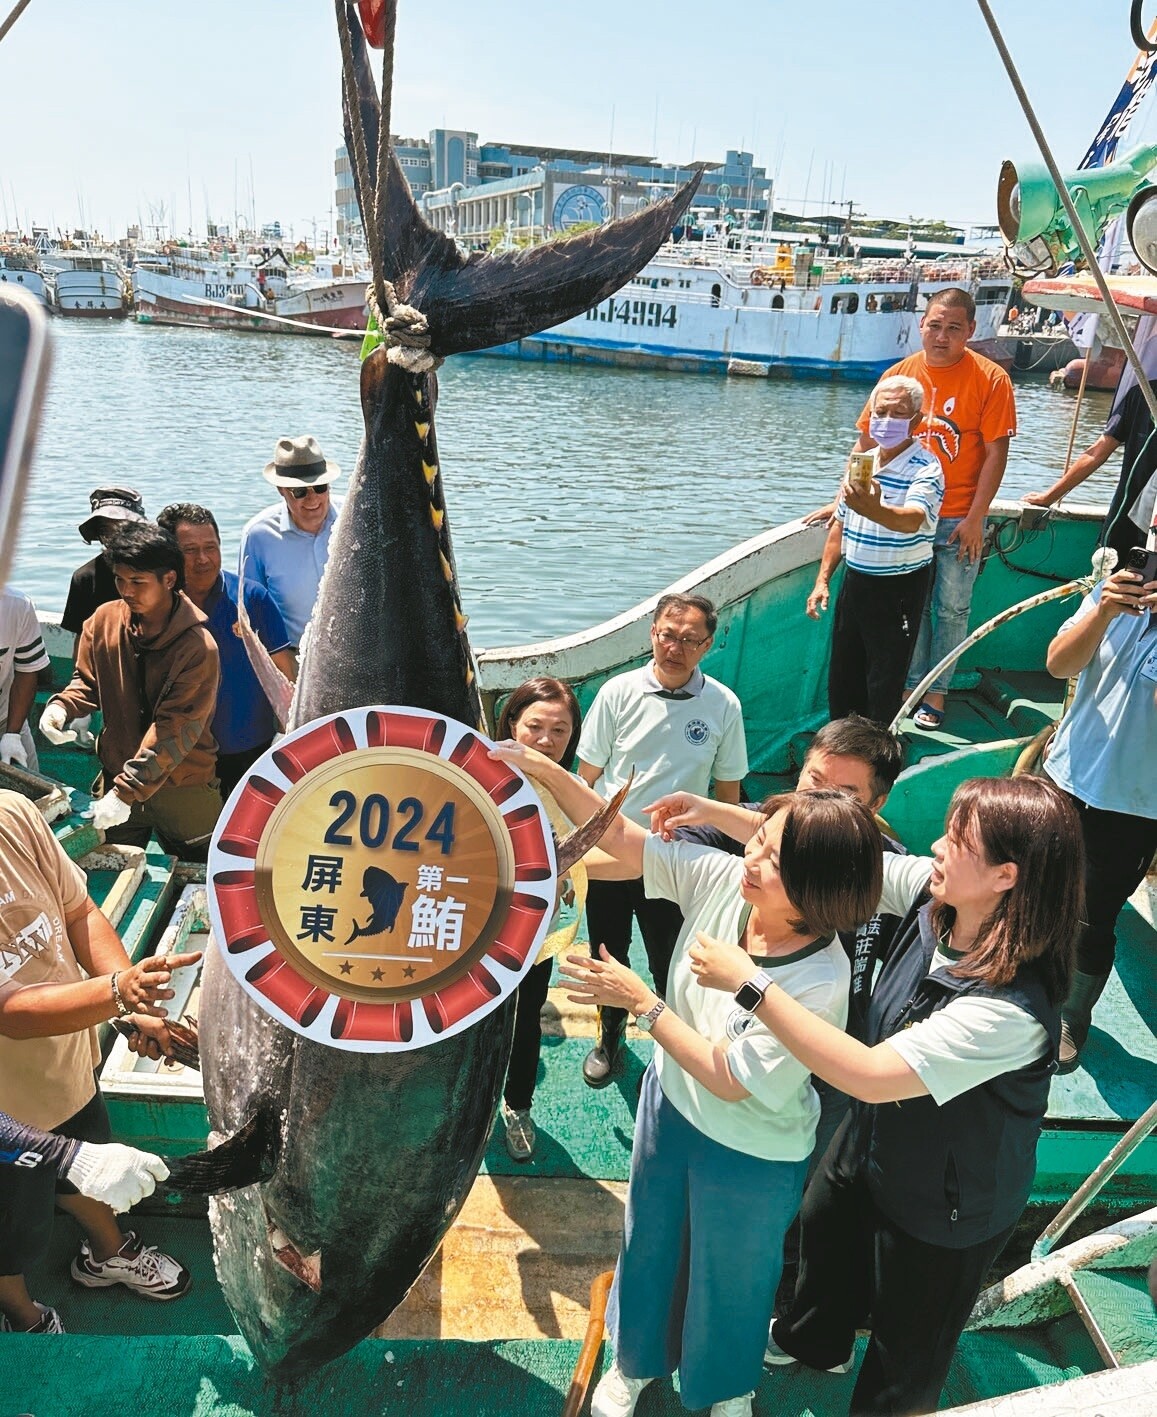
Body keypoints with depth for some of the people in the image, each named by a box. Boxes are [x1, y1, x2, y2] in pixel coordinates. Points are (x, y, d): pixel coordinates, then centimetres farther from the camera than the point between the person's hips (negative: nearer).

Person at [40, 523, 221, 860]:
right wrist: (63, 706, -12)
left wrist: (128, 792, -28)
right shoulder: (104, 620, -5)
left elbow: (174, 731, -24)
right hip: (116, 776, 5)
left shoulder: (198, 648, -22)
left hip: (181, 787, -4)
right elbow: (87, 681, 10)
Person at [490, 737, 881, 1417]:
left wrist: (641, 1001, -28)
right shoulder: (722, 878, -22)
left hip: (750, 1156, -5)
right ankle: (638, 1359, 60)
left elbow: (731, 1080, -28)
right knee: (650, 1242, 29)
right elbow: (621, 837, -19)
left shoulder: (821, 981, -35)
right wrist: (545, 769, -31)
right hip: (670, 1104, 5)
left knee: (729, 1277, 24)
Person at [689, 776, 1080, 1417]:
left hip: (946, 1204, -8)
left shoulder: (1011, 1008, -41)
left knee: (907, 1349, 21)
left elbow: (869, 1075, -43)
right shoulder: (932, 896, -22)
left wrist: (752, 983, -43)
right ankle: (812, 1340, 67)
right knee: (824, 1230, 35)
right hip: (875, 1134, 8)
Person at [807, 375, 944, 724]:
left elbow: (912, 519, -34)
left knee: (884, 690, -3)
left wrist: (874, 509, -54)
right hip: (855, 580, 7)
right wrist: (822, 580, 10)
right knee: (841, 681, 16)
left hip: (899, 589, -7)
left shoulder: (925, 468, -14)